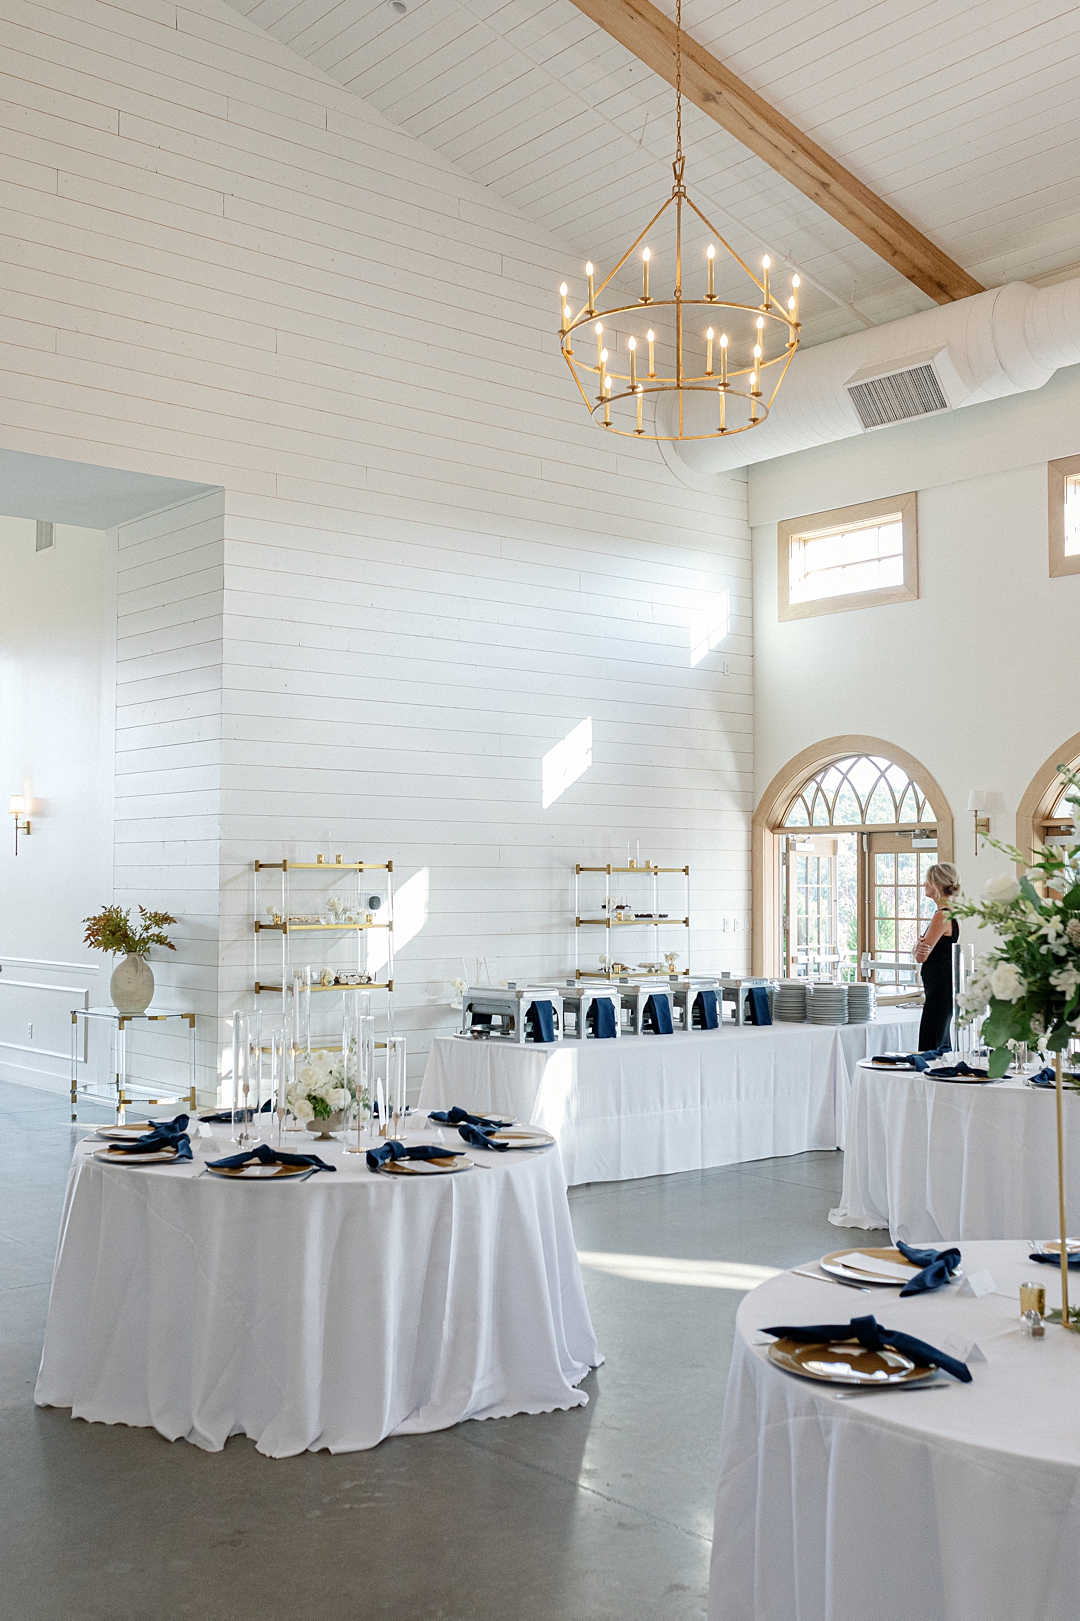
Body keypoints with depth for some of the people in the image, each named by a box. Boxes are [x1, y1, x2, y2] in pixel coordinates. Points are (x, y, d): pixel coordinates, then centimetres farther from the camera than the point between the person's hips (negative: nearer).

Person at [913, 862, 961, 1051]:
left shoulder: (942, 916, -17)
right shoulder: (950, 914, 14)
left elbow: (921, 957, -16)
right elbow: (920, 954, 12)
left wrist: (920, 945, 5)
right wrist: (920, 947, -10)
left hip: (940, 991, -10)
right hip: (944, 989, 10)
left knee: (930, 1050, -8)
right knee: (942, 1051, 13)